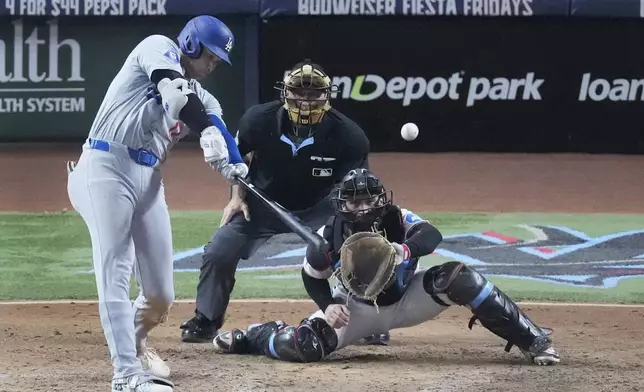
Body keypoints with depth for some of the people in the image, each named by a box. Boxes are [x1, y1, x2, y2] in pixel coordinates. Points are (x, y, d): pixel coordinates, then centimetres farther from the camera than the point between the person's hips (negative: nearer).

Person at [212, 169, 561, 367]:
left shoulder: (398, 220, -22)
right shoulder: (329, 236, -19)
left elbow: (432, 236, -42)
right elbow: (312, 278, -2)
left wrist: (404, 250, -63)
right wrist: (328, 306, -21)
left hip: (405, 301, 0)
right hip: (359, 309, 0)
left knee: (461, 278, -26)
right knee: (304, 345, -26)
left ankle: (532, 341, -20)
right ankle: (254, 336, 13)